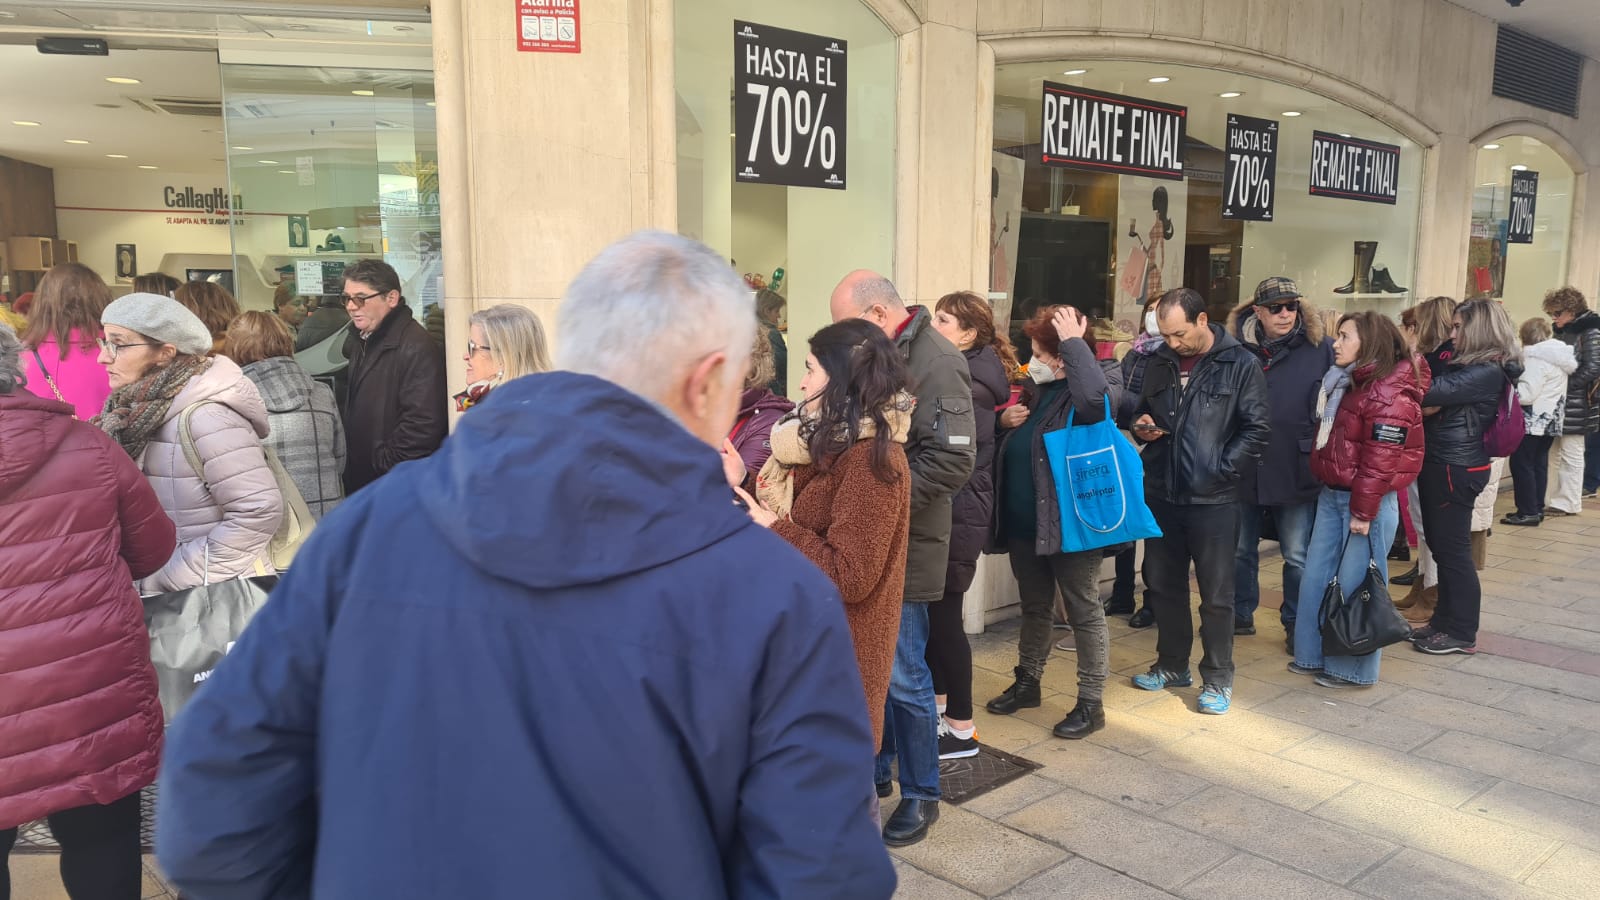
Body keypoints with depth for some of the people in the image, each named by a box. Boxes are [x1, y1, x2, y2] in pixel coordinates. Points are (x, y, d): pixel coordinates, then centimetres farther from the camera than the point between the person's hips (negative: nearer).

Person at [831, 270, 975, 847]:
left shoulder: (936, 362, -15)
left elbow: (953, 460, -22)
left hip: (906, 544, -7)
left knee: (903, 676, 2)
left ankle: (921, 795, 20)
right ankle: (873, 772, 33)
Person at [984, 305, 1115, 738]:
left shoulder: (1079, 393, -14)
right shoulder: (1036, 388, 11)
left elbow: (1095, 397, -41)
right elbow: (1012, 446, 25)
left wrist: (1074, 342, -30)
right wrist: (1004, 421, 2)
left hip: (1070, 522, -8)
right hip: (1025, 522, 8)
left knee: (1084, 612, 4)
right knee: (1034, 607, 20)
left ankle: (1091, 703, 14)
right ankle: (1027, 683, 36)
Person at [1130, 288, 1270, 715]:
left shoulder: (1240, 364, -7)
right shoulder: (1161, 362, 8)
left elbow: (1257, 427, -9)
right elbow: (1142, 410, 21)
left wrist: (1221, 470, -14)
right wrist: (1142, 426, -1)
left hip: (1213, 499, -5)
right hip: (1161, 493, 5)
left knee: (1216, 594, 4)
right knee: (1164, 584, 14)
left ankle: (1217, 679, 18)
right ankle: (1172, 665, 31)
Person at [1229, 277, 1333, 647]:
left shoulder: (1321, 350, -4)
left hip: (1297, 472, -2)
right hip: (1244, 471, 2)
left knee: (1297, 556, 9)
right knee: (1240, 551, 15)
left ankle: (1296, 623, 25)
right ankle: (1240, 614, 31)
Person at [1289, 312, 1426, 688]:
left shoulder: (1389, 393, -15)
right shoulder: (1342, 382, 14)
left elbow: (1381, 458, -18)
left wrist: (1363, 511, -18)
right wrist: (1326, 487, 15)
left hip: (1366, 500, -9)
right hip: (1331, 494, 9)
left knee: (1353, 585, 1)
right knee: (1316, 578, 11)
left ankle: (1352, 669, 14)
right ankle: (1313, 655, 23)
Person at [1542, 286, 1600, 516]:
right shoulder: (1561, 332, 12)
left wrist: (1564, 385, -16)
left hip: (1575, 404, -7)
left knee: (1571, 454, 0)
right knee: (1556, 452, 8)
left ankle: (1569, 503, 6)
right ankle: (1557, 498, 14)